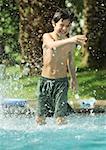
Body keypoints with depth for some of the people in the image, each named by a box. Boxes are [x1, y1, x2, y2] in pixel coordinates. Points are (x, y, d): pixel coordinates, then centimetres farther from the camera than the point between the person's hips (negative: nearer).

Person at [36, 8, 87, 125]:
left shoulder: (70, 43, 0)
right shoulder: (47, 37, -10)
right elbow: (54, 45, -34)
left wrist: (74, 78, 25)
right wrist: (71, 40, -50)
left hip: (62, 82, 1)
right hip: (46, 80, -1)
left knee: (60, 118, -10)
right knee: (40, 118, 10)